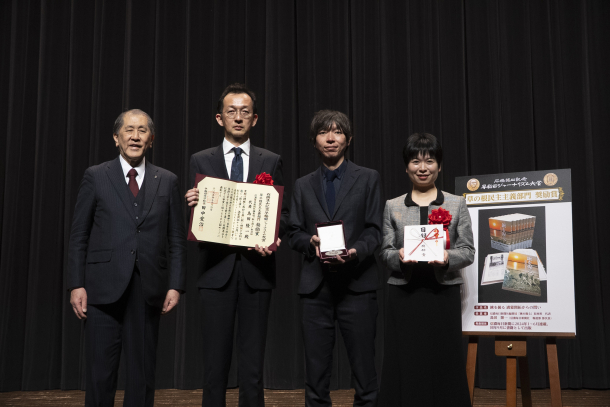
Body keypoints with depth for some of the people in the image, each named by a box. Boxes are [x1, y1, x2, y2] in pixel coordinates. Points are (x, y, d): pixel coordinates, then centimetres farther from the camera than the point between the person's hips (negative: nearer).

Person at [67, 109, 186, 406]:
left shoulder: (167, 181, 9)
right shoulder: (95, 177, 5)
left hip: (149, 289, 2)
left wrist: (175, 285, 0)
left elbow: (177, 239, 8)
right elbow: (78, 236, 4)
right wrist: (76, 285, -4)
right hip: (105, 287, -1)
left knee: (143, 373, 7)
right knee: (100, 373, 1)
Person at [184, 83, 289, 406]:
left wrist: (273, 237, -13)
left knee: (253, 362, 5)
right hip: (216, 268, 0)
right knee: (215, 359, 3)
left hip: (256, 267, 1)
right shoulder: (201, 161, 9)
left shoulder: (271, 161, 10)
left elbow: (283, 211, 7)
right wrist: (192, 204, -15)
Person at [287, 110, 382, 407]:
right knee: (316, 370, 6)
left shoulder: (368, 179, 9)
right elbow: (294, 234, 12)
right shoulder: (303, 185, 17)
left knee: (364, 368, -2)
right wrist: (311, 242, -10)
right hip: (315, 285, 3)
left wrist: (355, 252, -18)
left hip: (356, 282, -2)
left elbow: (374, 230, 2)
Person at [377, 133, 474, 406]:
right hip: (404, 294, 1)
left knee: (444, 365, 0)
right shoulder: (393, 206, 10)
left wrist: (447, 258, -17)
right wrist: (399, 257, -17)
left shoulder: (456, 204, 8)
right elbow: (385, 252, 5)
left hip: (444, 292, 0)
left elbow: (468, 251, 3)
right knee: (405, 366, 1)